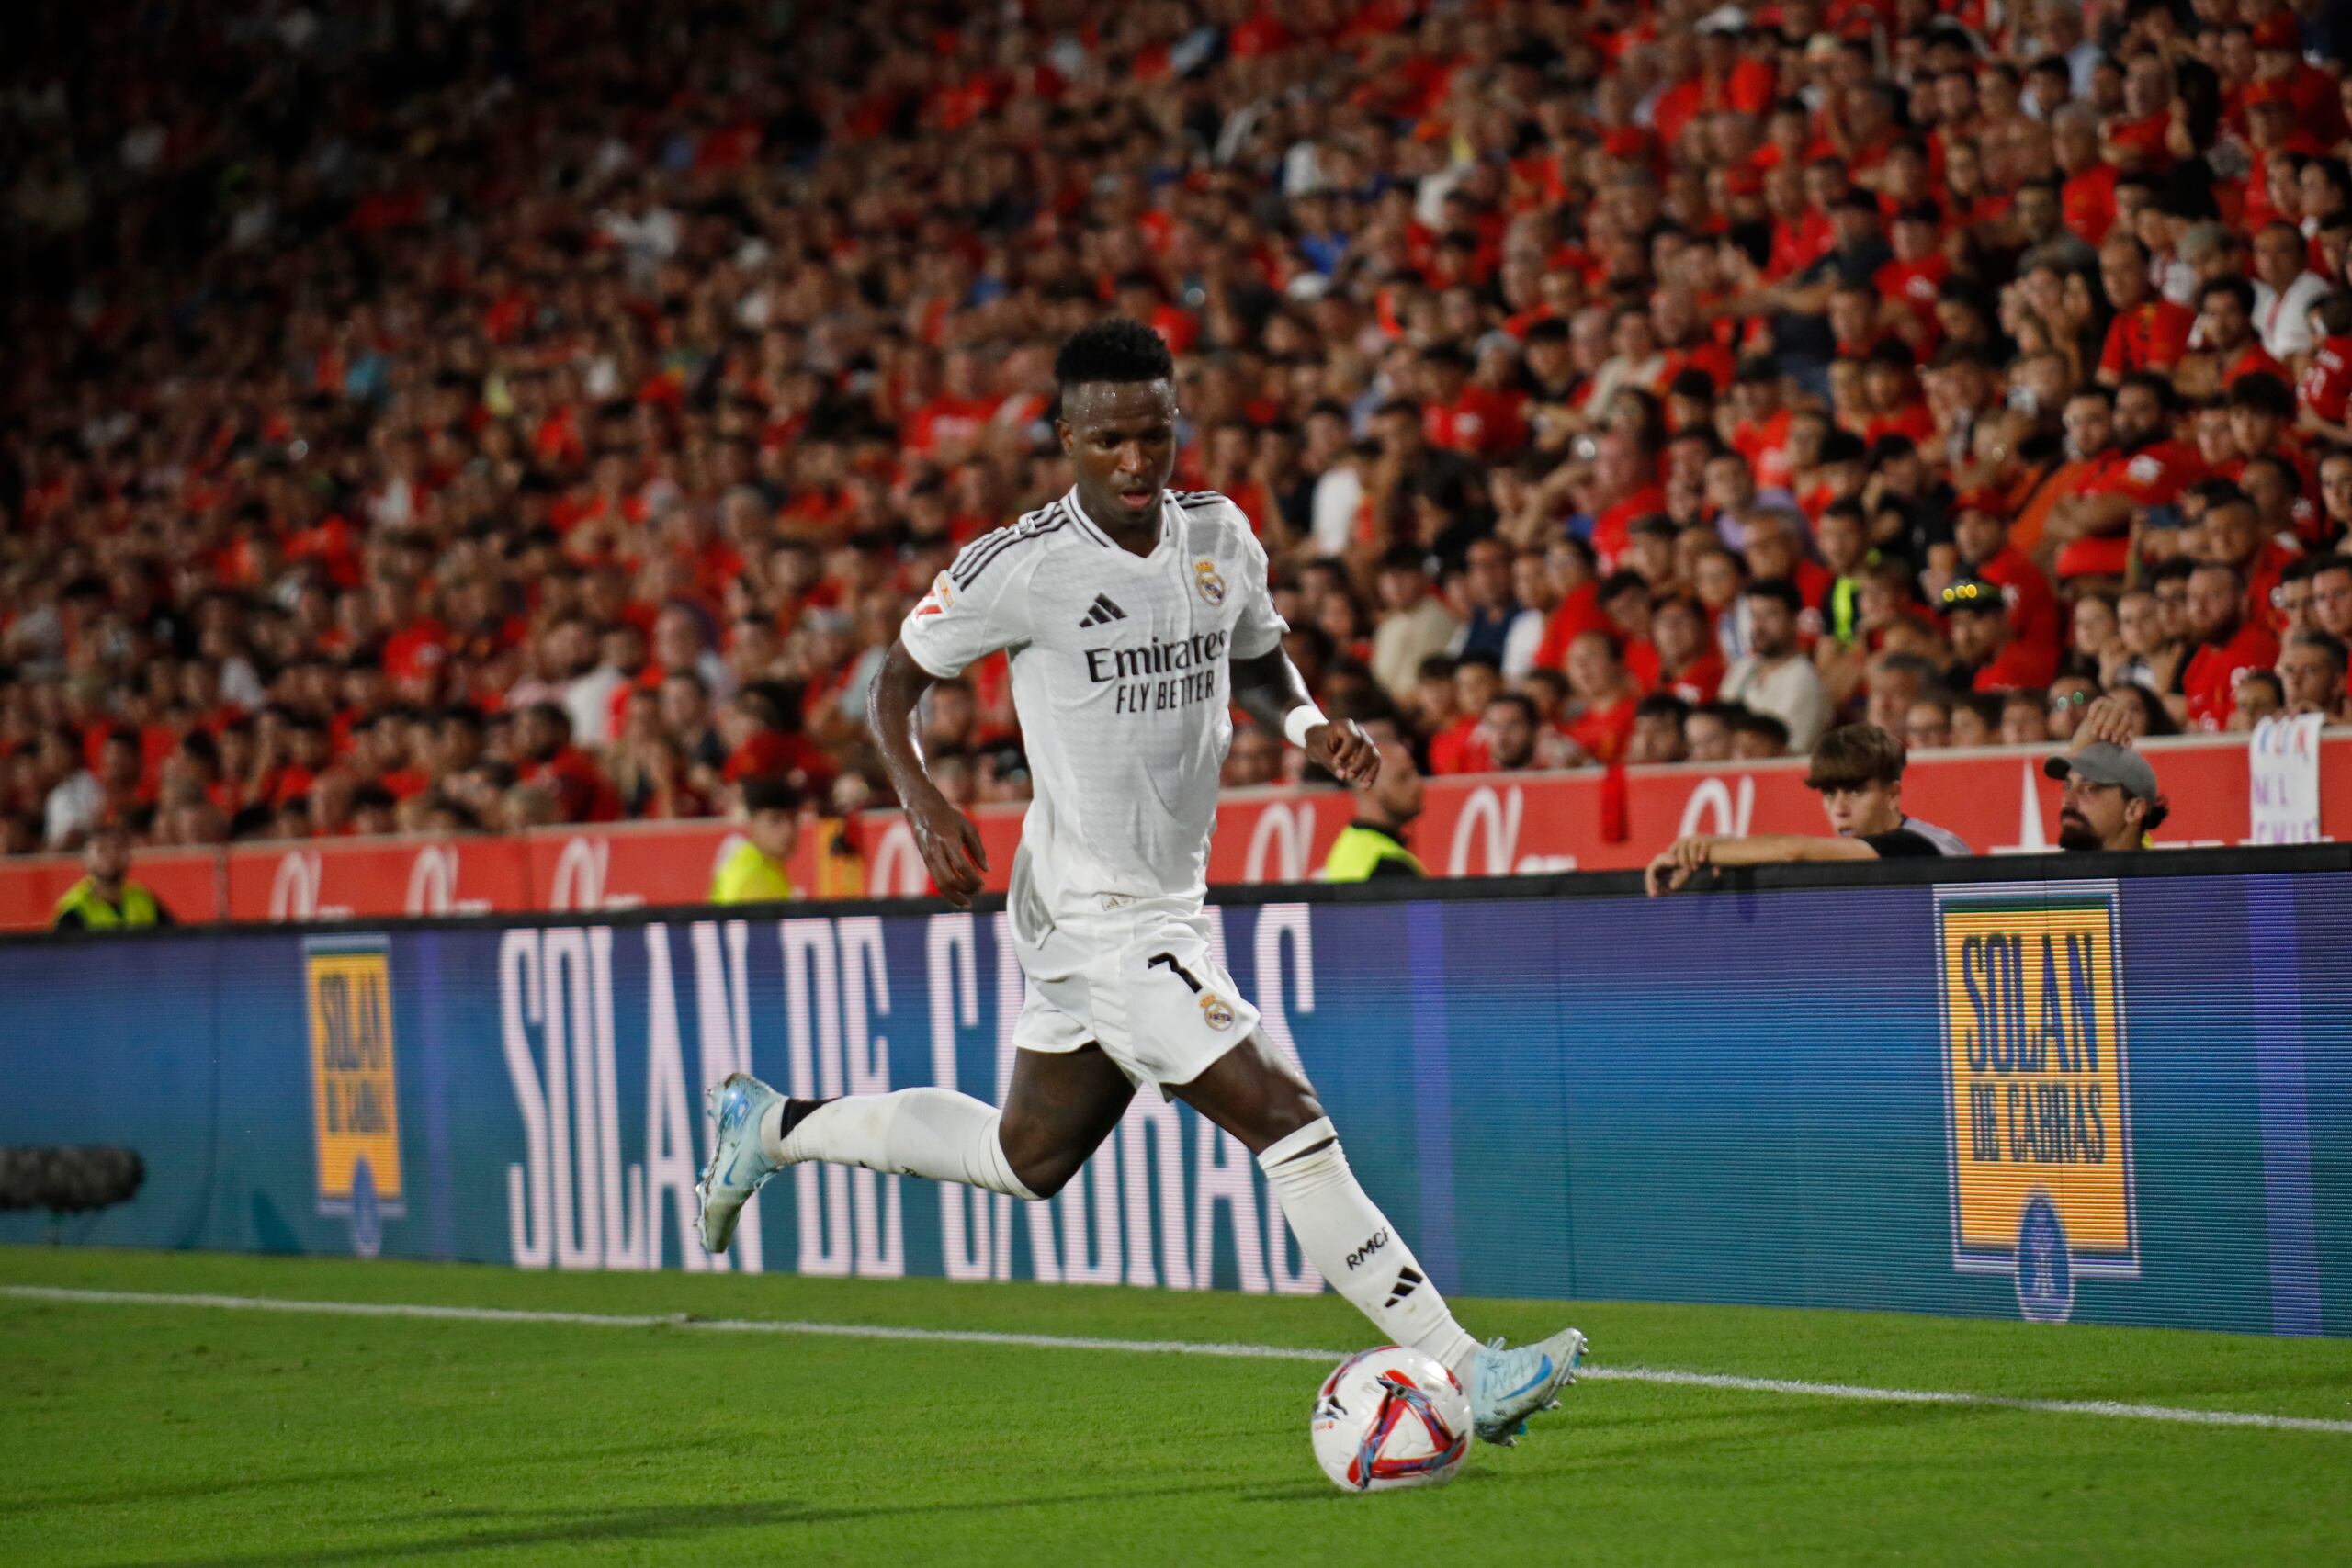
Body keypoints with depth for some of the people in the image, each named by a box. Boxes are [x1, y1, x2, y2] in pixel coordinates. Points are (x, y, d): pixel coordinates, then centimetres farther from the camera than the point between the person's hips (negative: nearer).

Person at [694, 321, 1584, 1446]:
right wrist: (923, 804, -19)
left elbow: (1259, 664, 20)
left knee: (1030, 1158, 23)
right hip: (1097, 917, -8)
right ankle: (1461, 1374, -14)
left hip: (1167, 908, 8)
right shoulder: (1019, 568, -15)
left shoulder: (1219, 534, 2)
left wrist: (1312, 731, -2)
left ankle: (770, 1127, 40)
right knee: (1287, 1121, -15)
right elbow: (896, 681, -2)